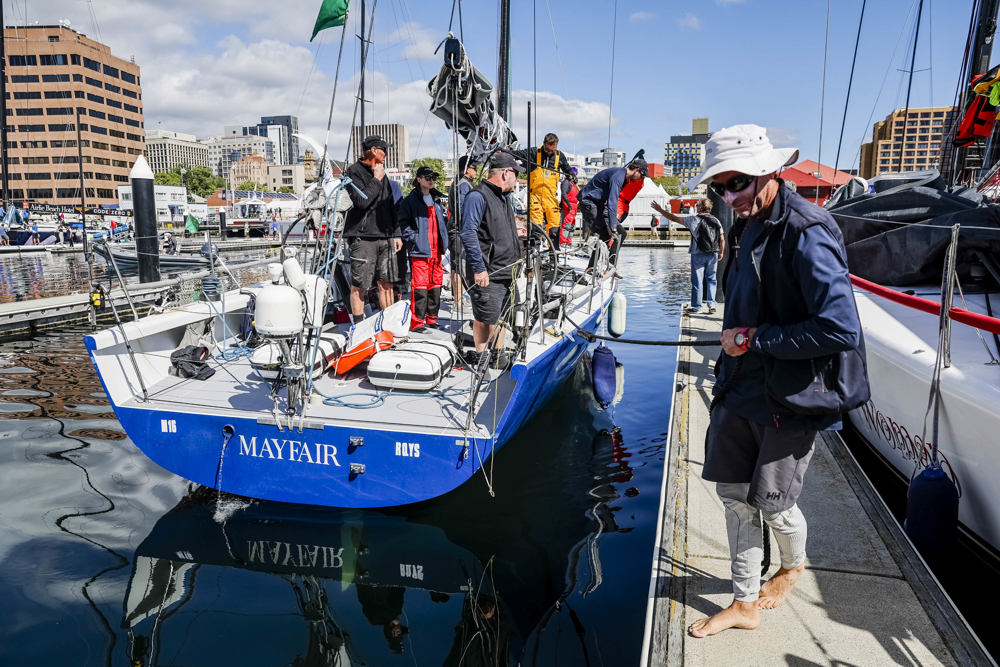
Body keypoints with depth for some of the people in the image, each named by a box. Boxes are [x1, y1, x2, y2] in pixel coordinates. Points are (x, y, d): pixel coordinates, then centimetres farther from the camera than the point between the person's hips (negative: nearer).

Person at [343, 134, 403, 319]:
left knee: (386, 283, 9)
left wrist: (396, 234, 17)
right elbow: (361, 201, -19)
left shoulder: (382, 173, 19)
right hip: (363, 237, -7)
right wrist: (376, 180, -10)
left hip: (385, 237, 7)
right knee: (359, 286, -2)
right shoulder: (353, 172, -4)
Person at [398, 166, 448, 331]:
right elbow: (403, 224, -6)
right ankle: (416, 321, -3)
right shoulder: (410, 200, -1)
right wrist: (414, 239, -16)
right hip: (419, 250, -6)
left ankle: (431, 318, 20)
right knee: (419, 286, -9)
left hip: (436, 250, 6)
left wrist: (444, 240, 15)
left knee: (435, 285, 10)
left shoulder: (438, 199, 18)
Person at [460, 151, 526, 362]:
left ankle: (499, 355, 28)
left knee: (502, 316, 16)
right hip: (488, 274, -9)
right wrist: (479, 268, -22)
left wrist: (518, 254, 23)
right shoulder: (478, 196, -13)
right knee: (486, 318, -3)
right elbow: (469, 234, -19)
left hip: (507, 271, 9)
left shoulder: (504, 197, 18)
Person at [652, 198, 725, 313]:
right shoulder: (716, 220, 6)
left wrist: (660, 210, 8)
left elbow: (674, 218, -1)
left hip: (698, 254, -3)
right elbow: (722, 239, 6)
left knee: (697, 280, 3)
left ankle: (696, 306, 9)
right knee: (711, 279, 12)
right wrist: (721, 253, 20)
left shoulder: (694, 219, -5)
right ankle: (711, 304, 6)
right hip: (713, 254, 3)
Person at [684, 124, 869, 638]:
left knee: (772, 503, 9)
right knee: (734, 494, 12)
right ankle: (745, 604, 29)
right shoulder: (750, 225, 8)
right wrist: (733, 340, 9)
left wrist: (755, 339, -21)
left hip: (791, 397, -8)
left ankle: (794, 564, 44)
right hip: (742, 387, 8)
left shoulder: (806, 234, -21)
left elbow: (841, 329, -28)